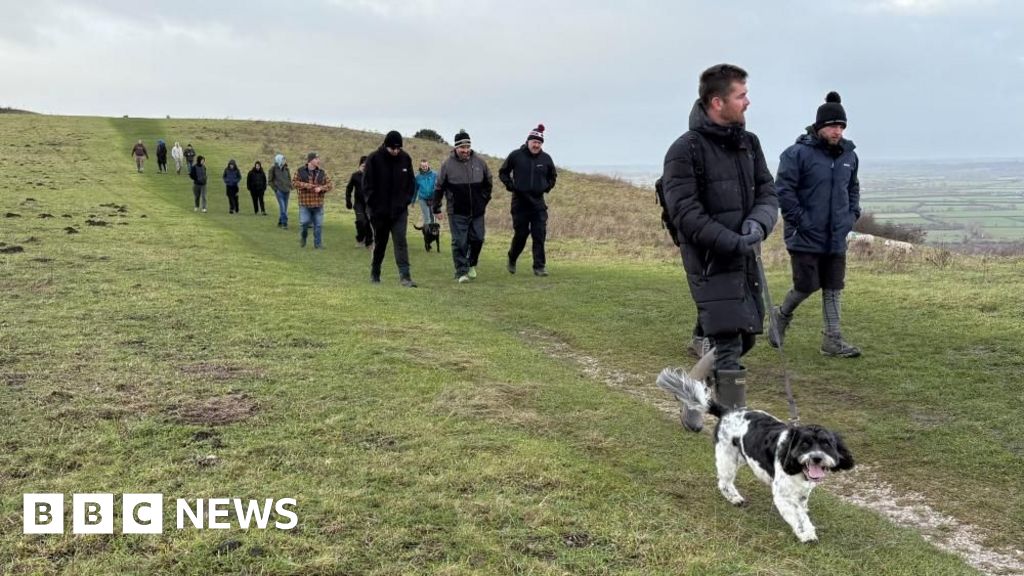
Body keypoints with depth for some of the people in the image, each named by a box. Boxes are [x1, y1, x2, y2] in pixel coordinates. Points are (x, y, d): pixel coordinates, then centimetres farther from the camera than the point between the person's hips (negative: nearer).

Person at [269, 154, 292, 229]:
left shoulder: (286, 169, 9)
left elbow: (289, 179, 20)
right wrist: (275, 189, -6)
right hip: (279, 191, -4)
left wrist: (290, 188, 6)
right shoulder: (273, 169, -2)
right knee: (282, 207, -15)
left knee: (284, 208, 7)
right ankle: (284, 223, -15)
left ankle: (280, 222, 19)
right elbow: (270, 181, 2)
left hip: (286, 191, 5)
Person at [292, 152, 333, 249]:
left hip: (318, 204, 2)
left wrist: (321, 188, -12)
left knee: (318, 225, 2)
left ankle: (318, 244, 11)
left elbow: (330, 184, 5)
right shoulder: (300, 172, 2)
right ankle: (303, 237, 21)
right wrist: (305, 185, -15)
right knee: (304, 222, -10)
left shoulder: (322, 172, 8)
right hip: (304, 204, -2)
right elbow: (294, 183, -4)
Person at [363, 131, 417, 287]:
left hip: (399, 210, 1)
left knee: (401, 242, -7)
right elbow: (367, 184, -6)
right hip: (379, 211, -1)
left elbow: (411, 182, 11)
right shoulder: (374, 158, -8)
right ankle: (375, 273, 25)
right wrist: (373, 205, -11)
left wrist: (406, 200, 1)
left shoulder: (405, 158, 1)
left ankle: (405, 275, -10)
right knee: (379, 243, 10)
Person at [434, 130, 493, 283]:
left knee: (477, 239, 7)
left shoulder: (480, 162, 1)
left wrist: (484, 200, 14)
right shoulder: (448, 165, -6)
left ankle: (471, 264, 31)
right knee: (459, 242, -4)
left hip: (477, 211, 3)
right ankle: (461, 272, 2)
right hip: (457, 213, -3)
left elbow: (488, 183, 16)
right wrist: (436, 208, 2)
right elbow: (439, 188, 1)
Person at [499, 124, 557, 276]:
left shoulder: (546, 158, 4)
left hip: (538, 202, 2)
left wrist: (547, 187, 5)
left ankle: (539, 266, 0)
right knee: (520, 234, 4)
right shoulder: (516, 155, -4)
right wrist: (510, 186, -5)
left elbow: (553, 176, 22)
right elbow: (503, 172, 7)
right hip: (520, 202, -2)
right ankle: (511, 260, 29)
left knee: (540, 235, -5)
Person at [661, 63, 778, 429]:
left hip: (745, 259, 8)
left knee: (744, 338, 14)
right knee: (729, 343, -10)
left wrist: (759, 222, -12)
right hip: (710, 261, -7)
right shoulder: (685, 150, -12)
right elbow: (685, 213, -16)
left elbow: (767, 192, 11)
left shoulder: (749, 143, 10)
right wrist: (733, 242, -21)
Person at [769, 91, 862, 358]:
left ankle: (832, 340, 13)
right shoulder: (798, 153, -12)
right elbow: (783, 189, -15)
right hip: (805, 237, -6)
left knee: (833, 288, 7)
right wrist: (800, 220, -16)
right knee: (807, 285, -2)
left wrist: (852, 215, 11)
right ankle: (782, 315, 26)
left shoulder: (848, 155, 10)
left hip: (836, 238, 6)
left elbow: (853, 188, 25)